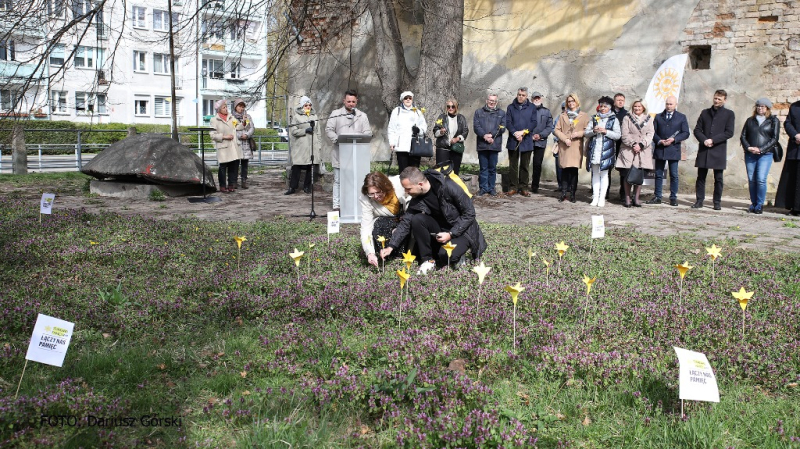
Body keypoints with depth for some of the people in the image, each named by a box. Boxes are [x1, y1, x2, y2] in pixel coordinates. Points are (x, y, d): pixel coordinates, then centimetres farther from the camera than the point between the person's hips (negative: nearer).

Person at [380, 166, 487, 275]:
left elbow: (470, 213, -18)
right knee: (417, 219, -21)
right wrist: (391, 246, -12)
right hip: (441, 230, 6)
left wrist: (451, 234, -23)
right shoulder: (417, 198, -7)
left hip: (462, 231, -5)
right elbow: (405, 222, -3)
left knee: (445, 255, -34)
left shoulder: (448, 187, -23)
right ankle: (428, 259, -8)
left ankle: (457, 254, 2)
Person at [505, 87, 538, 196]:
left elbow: (534, 122, 0)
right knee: (513, 166, 3)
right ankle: (513, 187, 8)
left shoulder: (531, 107, 6)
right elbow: (508, 122, 0)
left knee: (525, 166, 5)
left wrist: (523, 132, -12)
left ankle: (523, 187, 10)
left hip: (526, 141, 0)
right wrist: (515, 133, -14)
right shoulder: (511, 107, 7)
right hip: (513, 141, 0)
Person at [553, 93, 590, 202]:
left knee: (574, 169, -3)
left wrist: (578, 133, -13)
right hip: (564, 146, 1)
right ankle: (563, 193, 2)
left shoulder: (584, 116, 9)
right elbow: (556, 130, 7)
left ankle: (572, 193, 2)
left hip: (576, 146, -1)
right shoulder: (563, 116, 14)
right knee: (565, 169, -2)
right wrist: (565, 139, -7)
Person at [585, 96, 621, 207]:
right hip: (594, 150, 3)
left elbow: (617, 135, -2)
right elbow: (585, 133, 9)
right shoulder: (594, 118, 15)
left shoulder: (614, 120, 6)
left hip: (606, 151, -3)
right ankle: (595, 197, 9)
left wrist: (605, 131, -13)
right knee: (595, 174, 5)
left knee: (604, 174, -2)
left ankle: (602, 198, 0)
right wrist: (593, 131, -10)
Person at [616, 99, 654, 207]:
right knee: (627, 175, -5)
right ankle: (627, 199, -1)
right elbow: (625, 135, -1)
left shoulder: (648, 119, 13)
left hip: (643, 151, 2)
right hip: (628, 150, -2)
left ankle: (636, 199, 5)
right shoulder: (627, 118, 8)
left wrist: (641, 145, -10)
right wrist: (633, 144, -13)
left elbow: (650, 134, 4)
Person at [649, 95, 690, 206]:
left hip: (673, 150, -2)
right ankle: (657, 197, 10)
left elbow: (685, 133, 1)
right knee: (658, 174, 5)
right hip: (659, 150, 2)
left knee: (674, 175, 1)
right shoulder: (658, 117, 13)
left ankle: (673, 197, 6)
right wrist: (659, 141, -12)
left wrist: (673, 139, -13)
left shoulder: (681, 117, 7)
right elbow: (653, 132, 6)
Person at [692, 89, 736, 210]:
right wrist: (704, 140, -10)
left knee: (718, 178, 2)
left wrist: (713, 140, -13)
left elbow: (729, 132, -4)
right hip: (703, 150, 2)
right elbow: (697, 130, 8)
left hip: (719, 151, -2)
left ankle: (717, 202, 10)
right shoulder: (705, 112, 13)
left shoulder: (729, 114, 5)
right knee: (701, 177, 3)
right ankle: (699, 200, 9)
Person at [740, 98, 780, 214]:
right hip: (750, 154, 3)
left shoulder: (774, 121, 7)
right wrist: (748, 148, -7)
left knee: (761, 179, -14)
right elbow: (743, 136, 12)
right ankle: (753, 204, 11)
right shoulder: (750, 120, 16)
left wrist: (760, 149, -11)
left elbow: (775, 138, 0)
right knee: (752, 180, 2)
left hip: (765, 154, -3)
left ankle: (759, 205, -7)